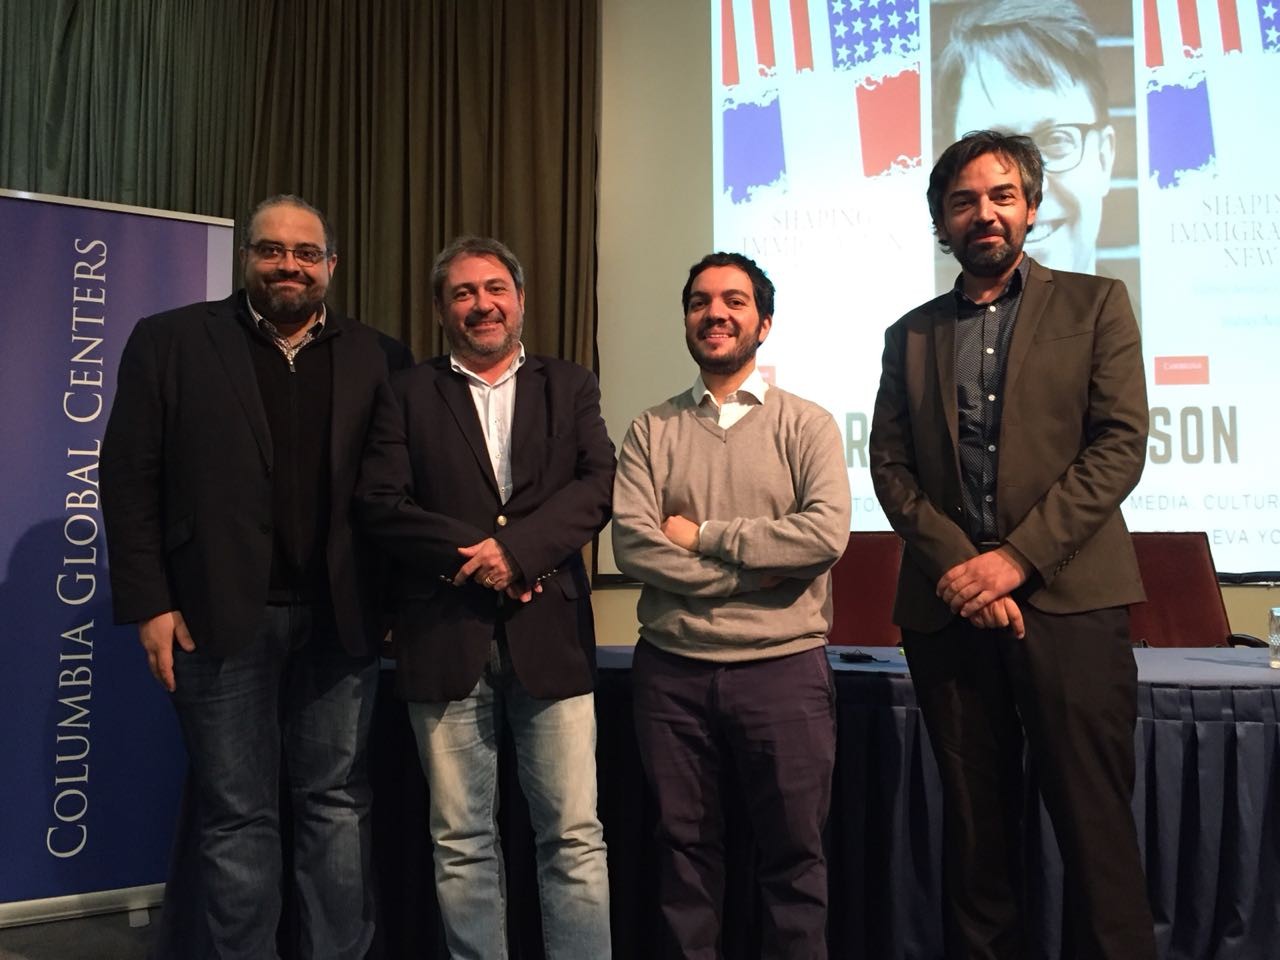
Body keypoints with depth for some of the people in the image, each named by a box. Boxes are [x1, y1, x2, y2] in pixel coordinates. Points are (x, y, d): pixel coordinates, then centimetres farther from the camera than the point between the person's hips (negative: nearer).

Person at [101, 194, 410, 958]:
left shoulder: (374, 356, 8)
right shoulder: (170, 341, 4)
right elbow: (129, 478, 0)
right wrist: (149, 603, -6)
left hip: (341, 616, 2)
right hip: (223, 614, -1)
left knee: (339, 805, 9)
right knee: (237, 815, 7)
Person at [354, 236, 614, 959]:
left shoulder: (570, 387, 12)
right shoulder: (409, 395, 10)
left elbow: (601, 485, -2)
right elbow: (380, 503, -1)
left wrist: (515, 547, -15)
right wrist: (473, 554, -13)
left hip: (549, 632, 0)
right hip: (446, 639, 1)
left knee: (575, 837, 2)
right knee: (462, 843, 8)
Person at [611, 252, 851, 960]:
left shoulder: (806, 424, 2)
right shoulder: (652, 431, 6)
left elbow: (826, 533, -14)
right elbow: (632, 545, -7)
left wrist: (703, 536, -10)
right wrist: (753, 571, -13)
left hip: (783, 666, -1)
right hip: (672, 669, 2)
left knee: (793, 854, 8)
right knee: (683, 849, 13)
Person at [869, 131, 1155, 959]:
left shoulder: (1094, 305, 8)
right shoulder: (911, 335, 15)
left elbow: (1121, 446, -3)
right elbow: (891, 468, 7)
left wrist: (1016, 557, -12)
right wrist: (957, 566, -10)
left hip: (1069, 597, -2)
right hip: (948, 607, 3)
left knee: (1094, 822, -2)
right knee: (975, 825, 9)